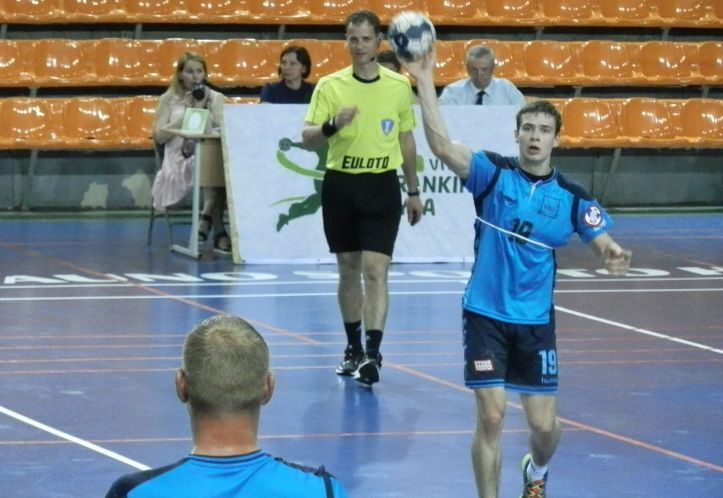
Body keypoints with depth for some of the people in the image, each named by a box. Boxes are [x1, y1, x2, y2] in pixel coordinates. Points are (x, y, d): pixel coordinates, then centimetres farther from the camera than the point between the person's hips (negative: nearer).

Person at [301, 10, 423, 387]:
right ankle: (353, 349, 25)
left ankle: (372, 355, -17)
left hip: (381, 186, -1)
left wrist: (413, 191, 15)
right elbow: (307, 139, -7)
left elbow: (406, 140, 13)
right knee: (348, 269, 11)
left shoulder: (399, 86, 2)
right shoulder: (330, 86, -2)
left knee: (375, 269, -12)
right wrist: (332, 125, -27)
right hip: (340, 186, 1)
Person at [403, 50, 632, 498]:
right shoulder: (494, 174, -7)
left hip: (535, 322, 2)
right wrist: (425, 81, -30)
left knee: (544, 424, 5)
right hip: (486, 314, -2)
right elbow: (442, 146, -21)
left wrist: (614, 257, -27)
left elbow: (605, 245, -1)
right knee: (491, 417, -10)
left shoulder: (571, 197, -2)